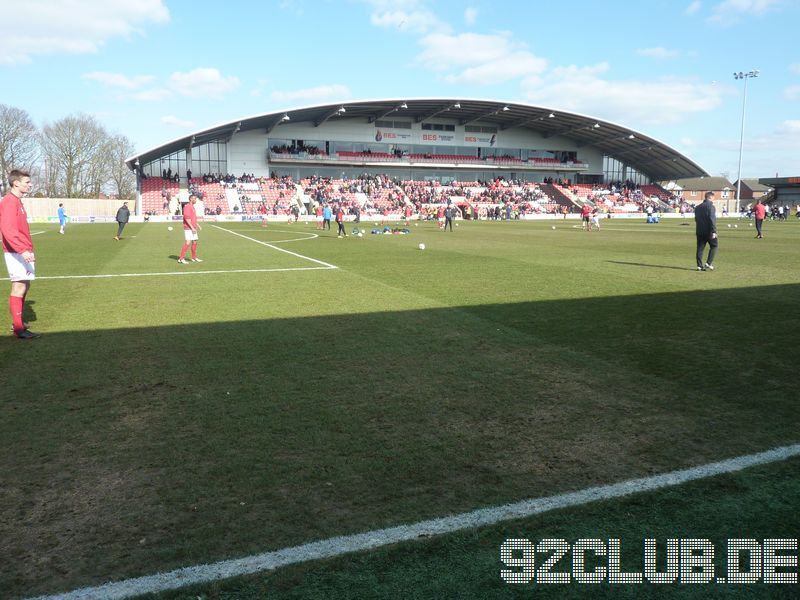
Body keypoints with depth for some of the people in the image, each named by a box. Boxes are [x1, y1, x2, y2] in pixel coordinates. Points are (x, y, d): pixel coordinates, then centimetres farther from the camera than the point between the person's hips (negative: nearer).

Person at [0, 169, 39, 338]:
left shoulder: (17, 201, 16)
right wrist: (23, 250, -32)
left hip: (23, 252, 10)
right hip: (16, 253, -10)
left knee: (24, 286, 15)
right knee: (19, 288, -8)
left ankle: (18, 322, 24)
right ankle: (18, 329, -5)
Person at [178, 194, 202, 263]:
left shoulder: (192, 207, 18)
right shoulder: (187, 206, -12)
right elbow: (187, 218, -20)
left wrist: (197, 225, 20)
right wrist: (192, 227, -23)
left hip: (193, 228, 10)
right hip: (188, 228, -10)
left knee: (194, 242, 12)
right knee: (188, 242, -15)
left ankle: (194, 258, 21)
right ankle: (181, 258, -14)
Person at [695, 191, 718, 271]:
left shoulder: (698, 207, 13)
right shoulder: (710, 206, -10)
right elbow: (712, 219, -16)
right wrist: (714, 231, -17)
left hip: (699, 231, 6)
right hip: (708, 231, -6)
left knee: (700, 248, 7)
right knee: (714, 246, 7)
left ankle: (699, 266, 5)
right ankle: (708, 263, -3)